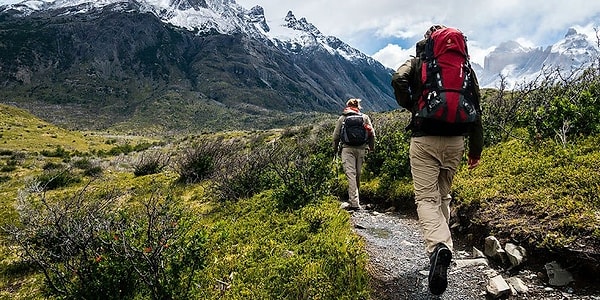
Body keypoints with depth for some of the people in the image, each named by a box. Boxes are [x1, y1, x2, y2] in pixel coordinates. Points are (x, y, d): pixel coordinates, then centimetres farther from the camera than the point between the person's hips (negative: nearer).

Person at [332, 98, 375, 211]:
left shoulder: (342, 118, 8)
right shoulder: (365, 117, 11)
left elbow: (336, 136, 8)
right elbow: (372, 133, 7)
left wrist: (335, 150, 20)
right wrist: (371, 147, 19)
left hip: (347, 148, -2)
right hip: (361, 149, 2)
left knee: (351, 174, -7)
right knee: (358, 174, 12)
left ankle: (354, 203, -15)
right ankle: (353, 199, 23)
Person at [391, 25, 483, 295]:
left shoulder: (417, 62, 6)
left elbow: (398, 80, -16)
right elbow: (476, 108, 10)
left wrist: (410, 106, 2)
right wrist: (476, 148, 13)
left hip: (424, 139, -3)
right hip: (455, 140, 4)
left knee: (426, 198, -5)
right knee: (443, 195, 18)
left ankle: (438, 247, -29)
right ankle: (441, 246, 24)